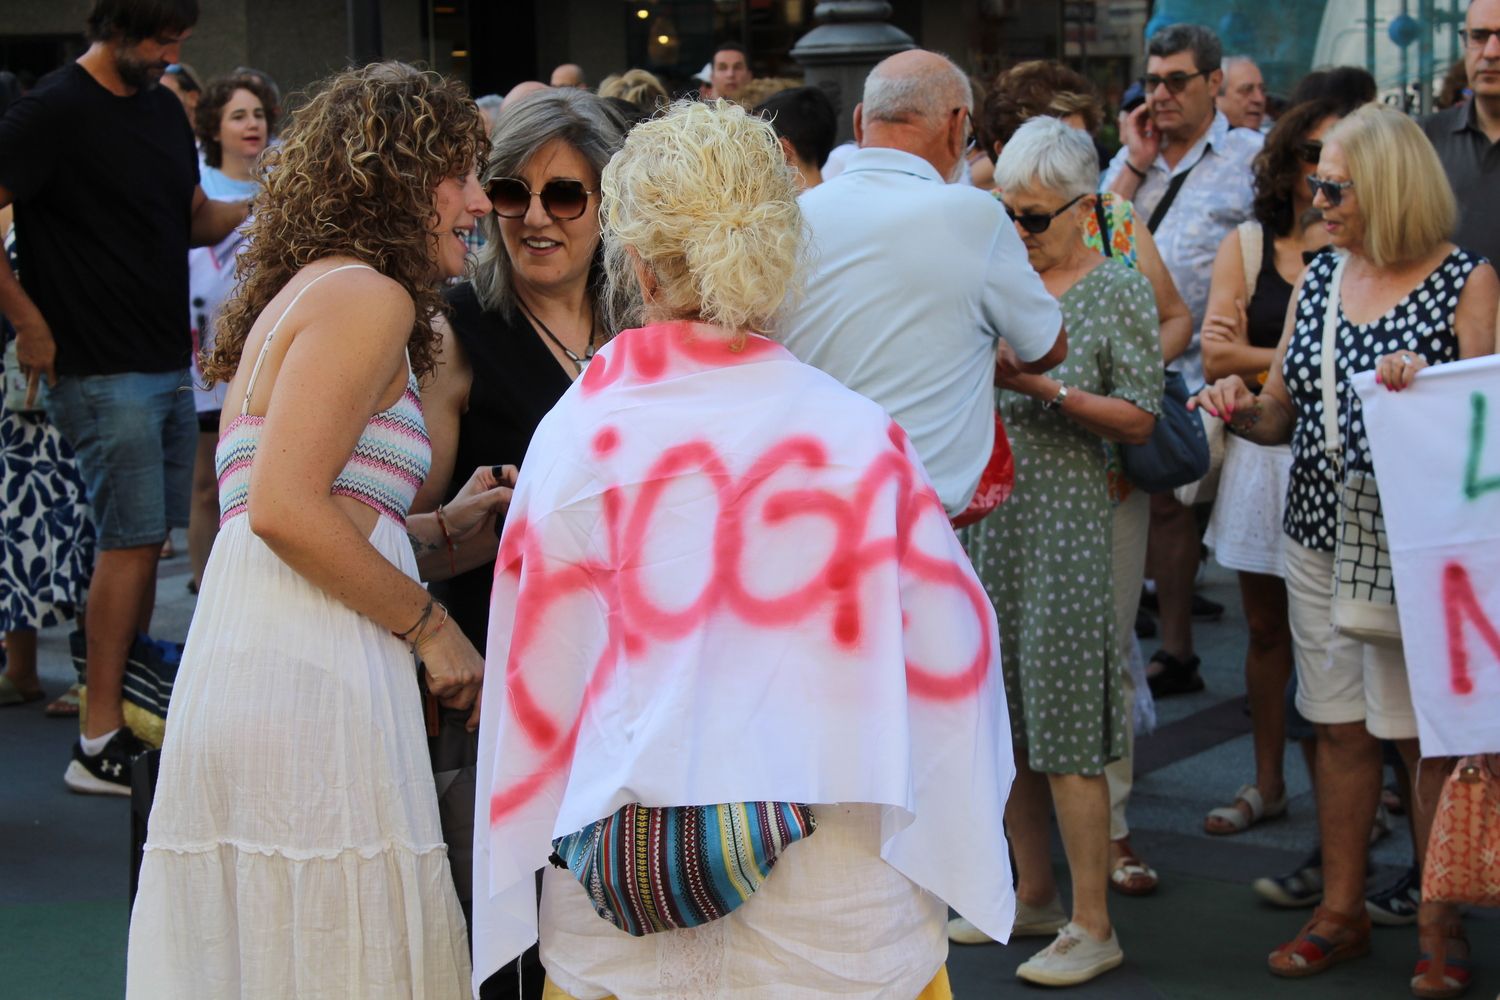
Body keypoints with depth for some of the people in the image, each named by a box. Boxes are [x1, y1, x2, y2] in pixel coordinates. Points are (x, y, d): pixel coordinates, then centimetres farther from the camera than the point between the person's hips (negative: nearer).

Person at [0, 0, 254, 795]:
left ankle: (129, 708, 20)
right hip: (101, 370, -8)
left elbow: (195, 218, 22)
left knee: (146, 540, 11)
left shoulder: (164, 109, 13)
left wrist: (258, 209, 2)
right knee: (131, 540, -9)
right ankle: (100, 743, -4)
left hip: (168, 364, 8)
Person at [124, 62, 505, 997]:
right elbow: (284, 508, -17)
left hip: (240, 666, 9)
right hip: (311, 680, -9)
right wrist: (431, 627, -8)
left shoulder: (301, 294, 23)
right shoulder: (367, 294, -7)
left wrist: (446, 523, 25)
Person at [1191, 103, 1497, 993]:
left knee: (1428, 732, 0)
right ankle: (1342, 911, 21)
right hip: (1320, 535, 5)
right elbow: (1283, 415, 13)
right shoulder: (1318, 278, 10)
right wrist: (1243, 409, -8)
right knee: (1340, 727, 11)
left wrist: (1426, 391, -26)